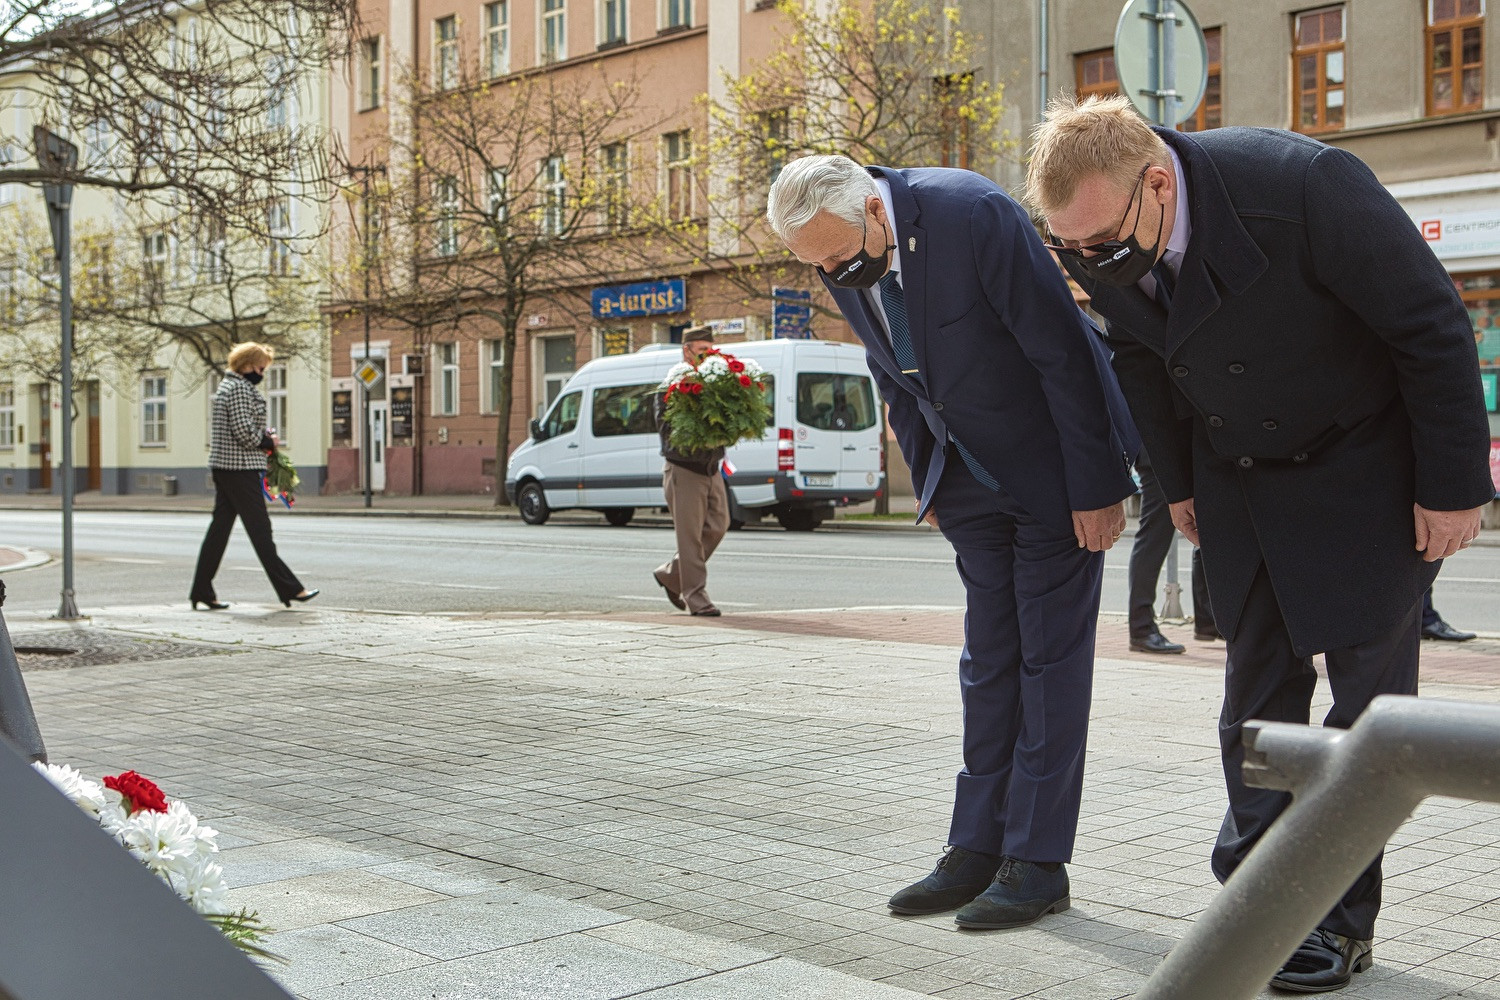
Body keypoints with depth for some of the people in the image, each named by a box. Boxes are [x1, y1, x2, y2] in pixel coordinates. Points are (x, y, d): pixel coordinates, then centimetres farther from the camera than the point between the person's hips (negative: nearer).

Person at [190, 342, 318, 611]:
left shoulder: (227, 386, 19)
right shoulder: (240, 388, -13)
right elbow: (243, 431, -21)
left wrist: (264, 435, 10)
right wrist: (268, 442, -5)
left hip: (222, 466, 10)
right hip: (240, 468, -10)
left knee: (219, 526, 9)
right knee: (259, 528, -6)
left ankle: (202, 590, 9)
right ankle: (288, 588, -1)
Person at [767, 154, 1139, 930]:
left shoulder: (972, 216, -28)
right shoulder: (841, 257, -7)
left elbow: (1062, 349, -23)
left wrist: (1095, 485, -19)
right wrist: (927, 479, 8)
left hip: (1053, 463, -6)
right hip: (972, 473, 6)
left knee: (1049, 658, -2)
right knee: (987, 658, 9)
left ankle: (1037, 862, 5)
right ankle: (977, 849, 15)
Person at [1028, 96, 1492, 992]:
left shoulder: (1306, 186, -33)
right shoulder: (1098, 240, -15)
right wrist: (1179, 482, 11)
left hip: (1366, 457, -5)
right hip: (1237, 471, 5)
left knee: (1369, 679, -4)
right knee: (1257, 678, 5)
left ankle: (1342, 917, 5)